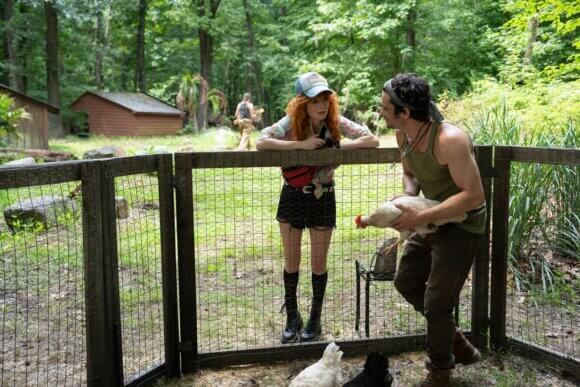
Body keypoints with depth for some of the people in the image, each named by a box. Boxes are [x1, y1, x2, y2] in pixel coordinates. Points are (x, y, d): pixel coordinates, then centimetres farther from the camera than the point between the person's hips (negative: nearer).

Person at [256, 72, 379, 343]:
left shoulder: (336, 123, -11)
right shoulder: (291, 122, -13)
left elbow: (372, 140, -16)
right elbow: (261, 143, -28)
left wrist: (334, 146, -24)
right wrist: (301, 144, -32)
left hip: (323, 198, 0)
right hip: (292, 197, 0)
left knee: (318, 263, 8)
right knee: (291, 262, 9)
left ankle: (315, 320, 26)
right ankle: (292, 318, 27)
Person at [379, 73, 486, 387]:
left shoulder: (449, 140, -31)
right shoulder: (403, 136, -6)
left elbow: (474, 196, -31)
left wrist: (421, 218, -31)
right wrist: (408, 195, -11)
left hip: (461, 224, -9)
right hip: (432, 221, 9)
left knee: (436, 302, -1)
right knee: (406, 282, 17)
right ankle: (454, 340, 36)